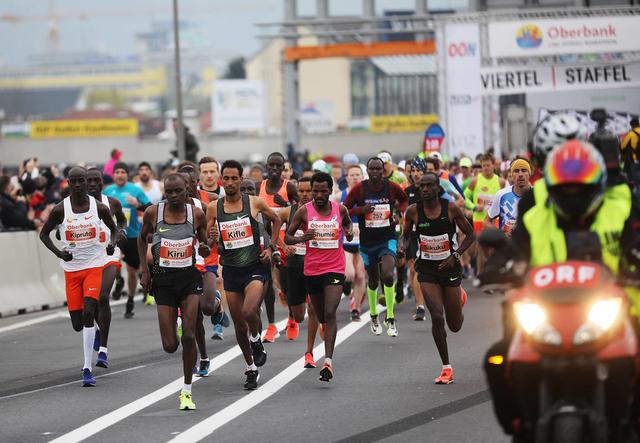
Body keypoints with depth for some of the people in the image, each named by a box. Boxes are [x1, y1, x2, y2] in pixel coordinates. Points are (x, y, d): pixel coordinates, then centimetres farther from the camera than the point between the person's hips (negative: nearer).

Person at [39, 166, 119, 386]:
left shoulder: (99, 208, -4)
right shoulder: (60, 210, -5)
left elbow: (114, 229, 13)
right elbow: (44, 234, 7)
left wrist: (112, 244, -9)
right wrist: (58, 252, -9)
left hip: (94, 266, -2)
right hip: (71, 269, 2)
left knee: (88, 312, -19)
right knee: (78, 324, 4)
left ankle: (87, 369, -17)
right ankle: (94, 333, 43)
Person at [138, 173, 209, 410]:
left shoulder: (196, 214, -2)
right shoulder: (153, 212, -4)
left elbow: (205, 244, 12)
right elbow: (142, 238, 14)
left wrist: (205, 249, -13)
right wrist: (144, 271, 7)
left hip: (190, 277, 0)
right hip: (163, 279, 0)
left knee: (189, 336, -13)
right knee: (170, 346, -3)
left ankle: (187, 390, 0)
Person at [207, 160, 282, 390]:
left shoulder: (255, 203, -4)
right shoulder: (213, 207, 0)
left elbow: (276, 220, 15)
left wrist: (271, 247, 5)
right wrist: (212, 239, -17)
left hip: (255, 268, -3)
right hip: (231, 271, 3)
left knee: (249, 312, -27)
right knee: (239, 324, 7)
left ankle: (257, 340, 5)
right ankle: (251, 369, 23)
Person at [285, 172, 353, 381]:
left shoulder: (340, 209, 1)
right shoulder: (304, 212, -3)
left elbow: (347, 221, 25)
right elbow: (287, 237, 2)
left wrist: (349, 231, 2)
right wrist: (301, 238, -19)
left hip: (335, 269, -1)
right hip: (312, 270, 1)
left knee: (330, 313, -17)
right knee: (321, 316, 14)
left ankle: (328, 361, -23)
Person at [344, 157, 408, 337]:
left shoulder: (392, 188, -5)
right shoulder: (359, 189, -7)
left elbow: (405, 200, 16)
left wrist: (399, 213, -3)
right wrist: (360, 210, -20)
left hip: (388, 239, -1)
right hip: (367, 242, 1)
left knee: (388, 275, -24)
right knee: (373, 281, 14)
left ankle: (390, 318, -12)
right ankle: (374, 317, 39)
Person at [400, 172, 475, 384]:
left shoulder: (451, 208, -11)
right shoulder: (413, 211, -7)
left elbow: (470, 235, -2)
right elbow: (406, 235, 10)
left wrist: (455, 255, -14)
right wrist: (403, 246, -12)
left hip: (449, 266, 0)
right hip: (427, 269, 0)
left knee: (455, 325, 9)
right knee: (437, 317, -15)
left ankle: (459, 299, 47)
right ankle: (446, 368, -4)